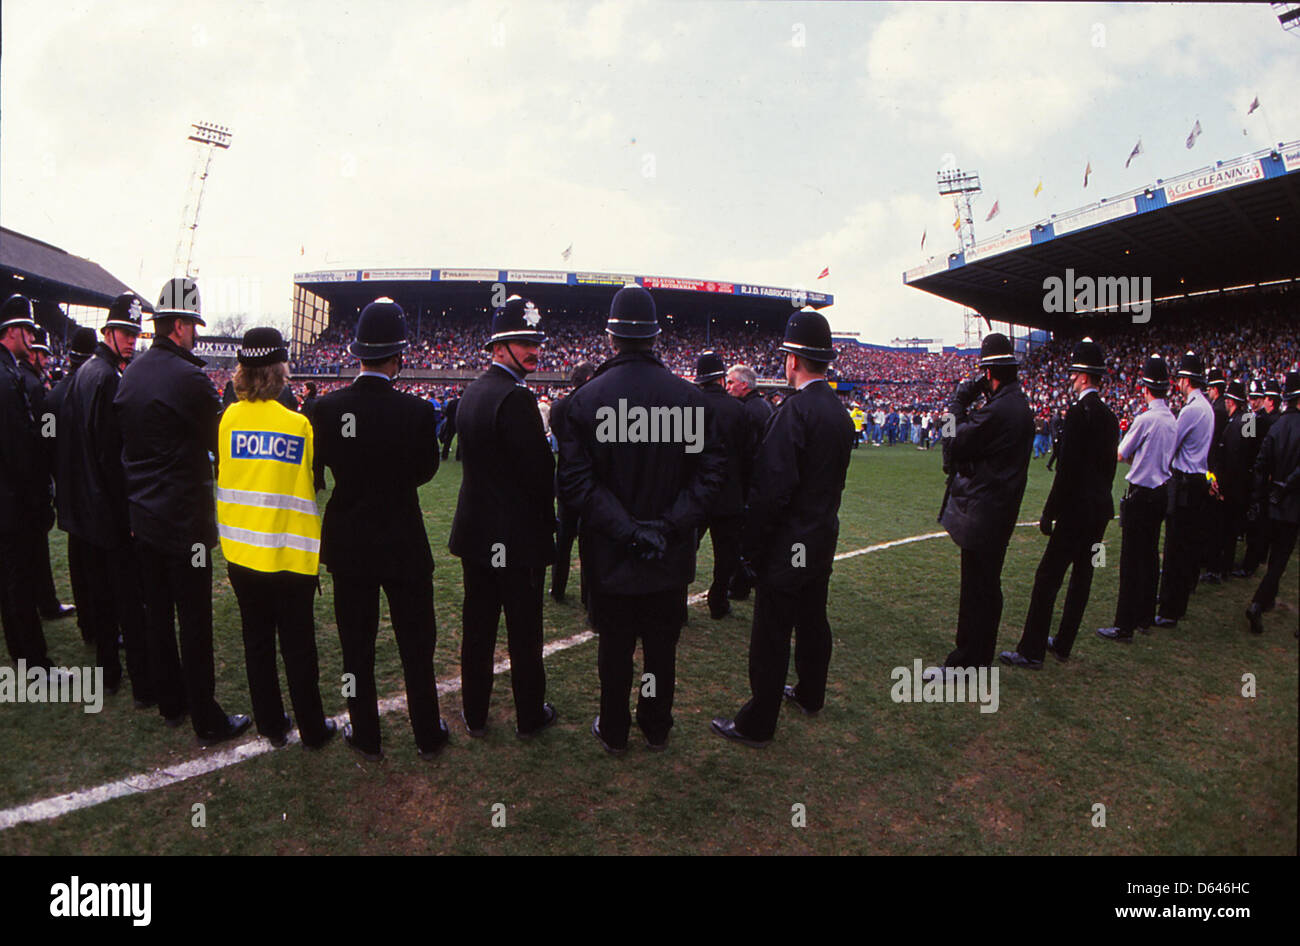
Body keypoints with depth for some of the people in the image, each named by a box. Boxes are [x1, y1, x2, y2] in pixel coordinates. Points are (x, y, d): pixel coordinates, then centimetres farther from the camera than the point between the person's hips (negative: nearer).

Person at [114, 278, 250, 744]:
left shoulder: (130, 374, 7)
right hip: (183, 519, -8)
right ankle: (207, 720, 9)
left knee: (157, 613, 16)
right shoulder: (187, 377, -18)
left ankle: (170, 704, 30)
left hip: (141, 515, 8)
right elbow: (222, 442, -10)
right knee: (194, 621, 0)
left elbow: (126, 439, 14)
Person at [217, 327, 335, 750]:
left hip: (241, 550, 4)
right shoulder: (299, 423, -14)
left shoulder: (229, 418, -3)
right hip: (290, 553, -4)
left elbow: (221, 475, 6)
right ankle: (312, 728, 20)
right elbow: (316, 482, -8)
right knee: (298, 643, 8)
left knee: (257, 639, 16)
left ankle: (271, 723, 28)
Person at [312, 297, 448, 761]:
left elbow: (320, 470, 2)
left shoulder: (327, 407, -11)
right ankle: (428, 735, 26)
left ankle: (365, 737, 29)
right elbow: (426, 470, -2)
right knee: (416, 645, 13)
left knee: (357, 646, 15)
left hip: (348, 545, 2)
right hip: (404, 544, -2)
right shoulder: (417, 411, -18)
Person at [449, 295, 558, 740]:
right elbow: (540, 469, -20)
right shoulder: (515, 398, -20)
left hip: (475, 532, 8)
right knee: (524, 630, 7)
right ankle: (530, 716, 23)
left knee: (477, 626, 16)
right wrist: (547, 520, -2)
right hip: (517, 537, -8)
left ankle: (474, 714, 29)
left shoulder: (471, 392, 7)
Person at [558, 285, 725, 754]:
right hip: (671, 559, 1)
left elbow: (575, 481, -16)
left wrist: (625, 529, -15)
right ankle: (657, 729, 34)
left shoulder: (587, 398, -11)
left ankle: (613, 732, 32)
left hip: (610, 557, -1)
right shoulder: (690, 396, -8)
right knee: (662, 647, 17)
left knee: (615, 648, 15)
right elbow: (711, 471, -10)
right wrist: (669, 526, -11)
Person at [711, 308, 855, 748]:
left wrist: (752, 542, -15)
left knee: (772, 634, -1)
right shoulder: (839, 412, 8)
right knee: (813, 620, 22)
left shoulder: (795, 410, -21)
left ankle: (757, 724, 9)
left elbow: (773, 488, -24)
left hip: (789, 543, -9)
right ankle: (810, 695, 39)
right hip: (824, 538, 9)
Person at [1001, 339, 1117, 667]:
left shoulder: (1079, 412, -16)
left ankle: (1032, 651, -1)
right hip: (1101, 509, 9)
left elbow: (1067, 470, -19)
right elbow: (1108, 465, 15)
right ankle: (1063, 644, 24)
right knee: (1082, 576, 14)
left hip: (1077, 511, -9)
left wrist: (1049, 512, -14)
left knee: (1048, 578, -4)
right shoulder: (1109, 416, 11)